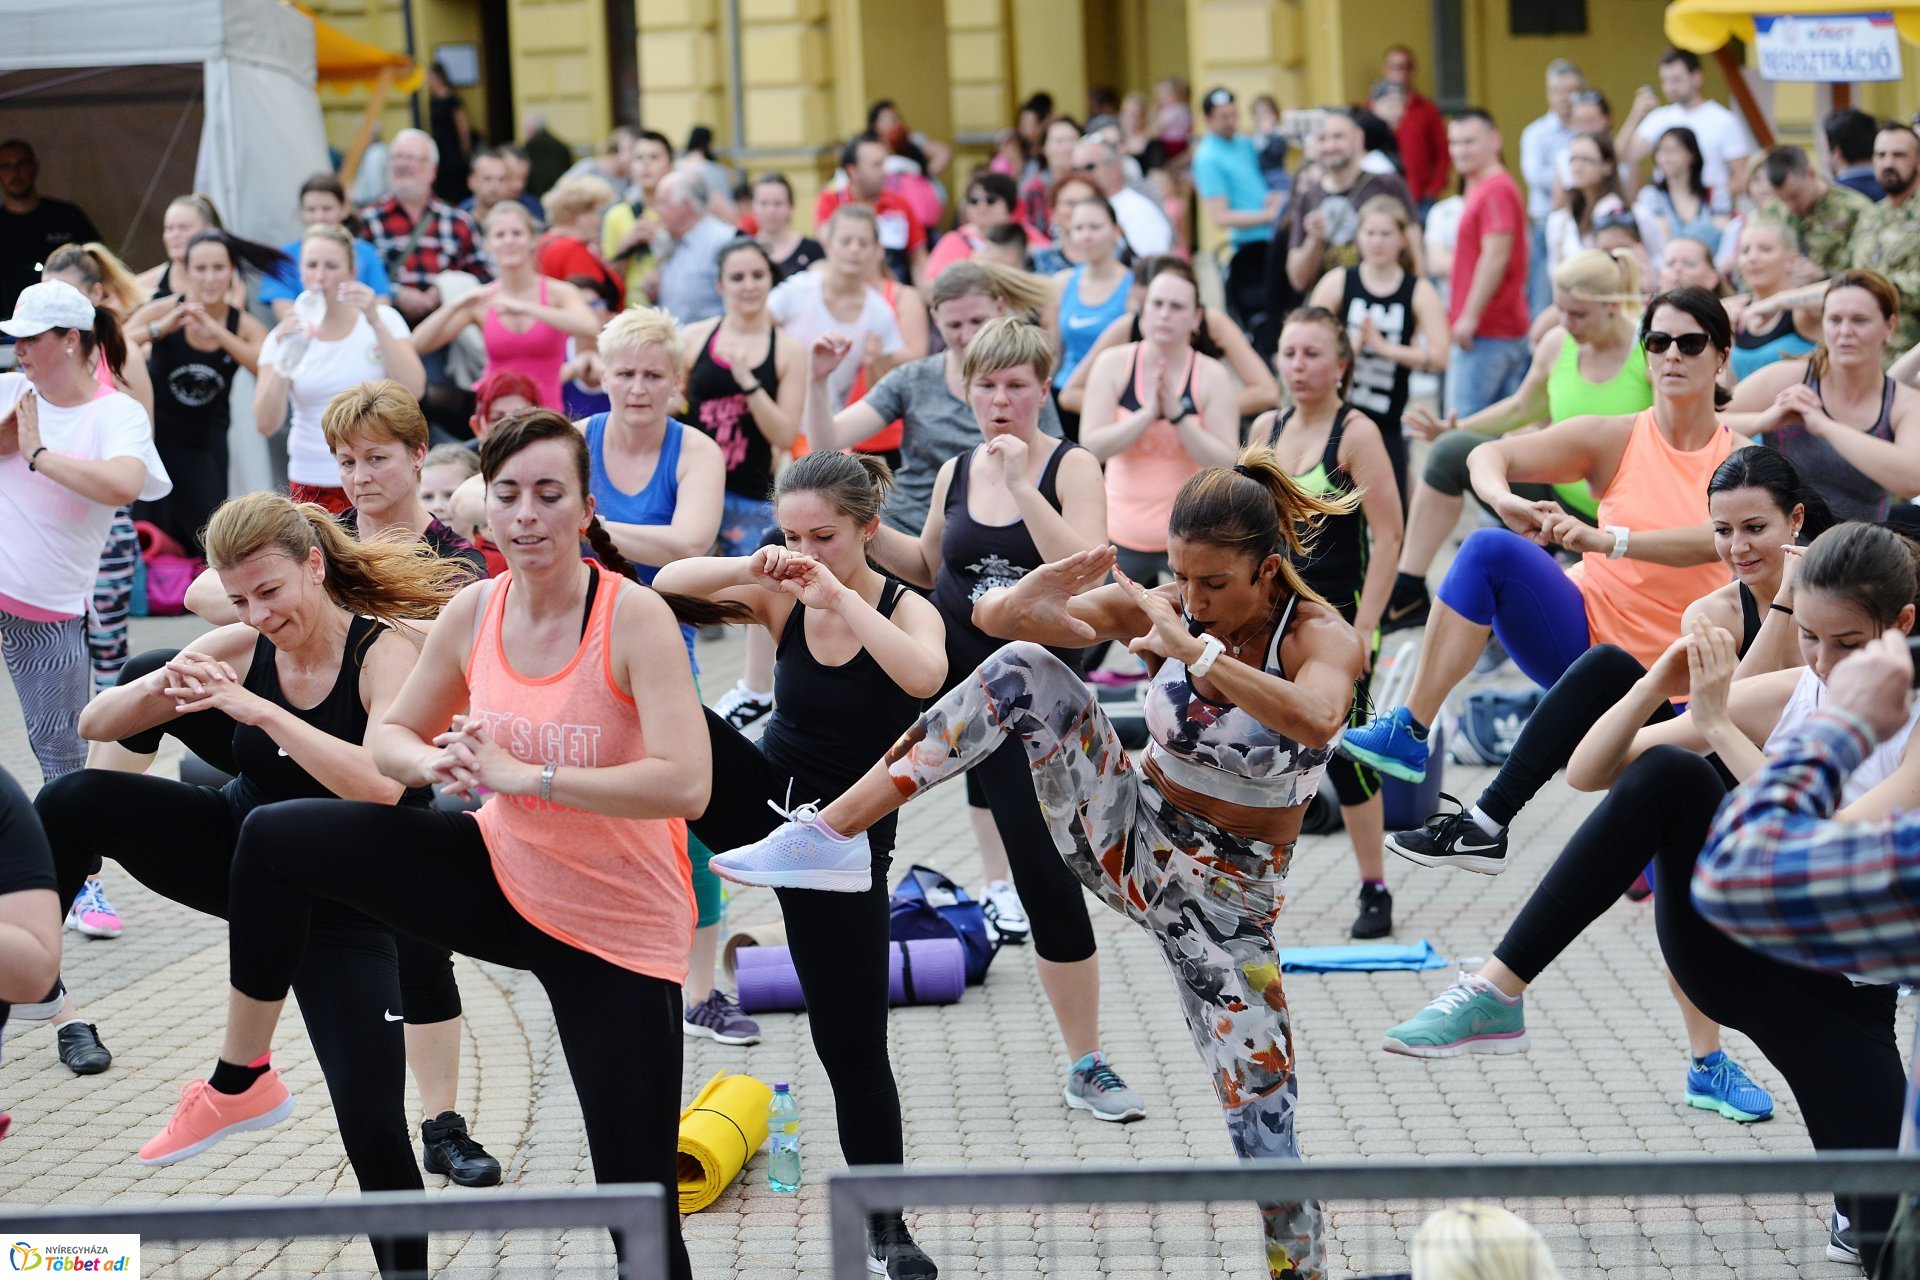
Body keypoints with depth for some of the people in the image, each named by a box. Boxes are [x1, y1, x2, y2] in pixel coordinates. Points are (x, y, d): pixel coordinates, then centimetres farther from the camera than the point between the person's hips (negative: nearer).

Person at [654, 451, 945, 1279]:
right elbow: (668, 583, -13)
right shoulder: (782, 597, -4)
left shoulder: (905, 609, -12)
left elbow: (926, 676, -35)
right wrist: (749, 567, -28)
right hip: (762, 800, 3)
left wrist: (843, 598, -38)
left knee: (852, 1041, 1)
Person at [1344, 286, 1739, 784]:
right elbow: (1488, 456, -8)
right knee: (1489, 549, -24)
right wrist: (1505, 501, -34)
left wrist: (1607, 540, -40)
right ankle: (1409, 733, -28)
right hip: (1582, 637, 1)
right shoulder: (1614, 439, 1)